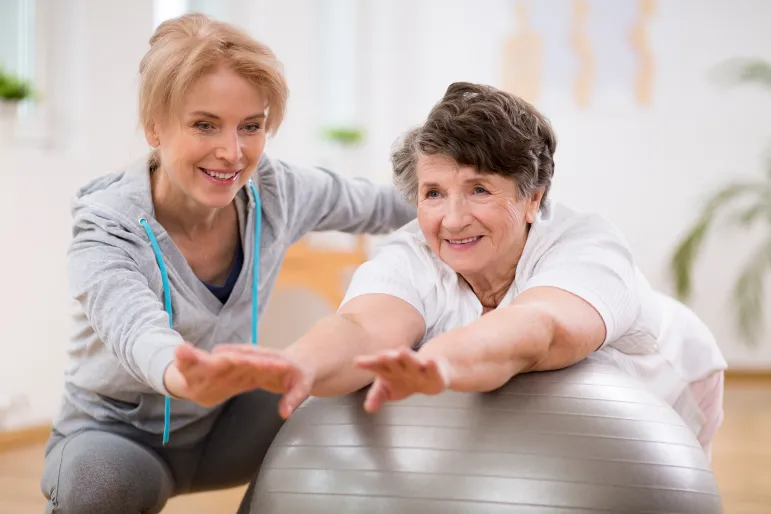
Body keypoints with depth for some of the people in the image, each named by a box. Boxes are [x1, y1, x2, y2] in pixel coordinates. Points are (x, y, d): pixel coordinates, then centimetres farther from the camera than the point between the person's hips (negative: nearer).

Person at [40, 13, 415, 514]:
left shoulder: (278, 191, -15)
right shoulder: (108, 225, -28)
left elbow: (376, 205, 6)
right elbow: (133, 326, -49)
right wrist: (182, 376, -72)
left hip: (223, 423, 5)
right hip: (114, 434, -4)